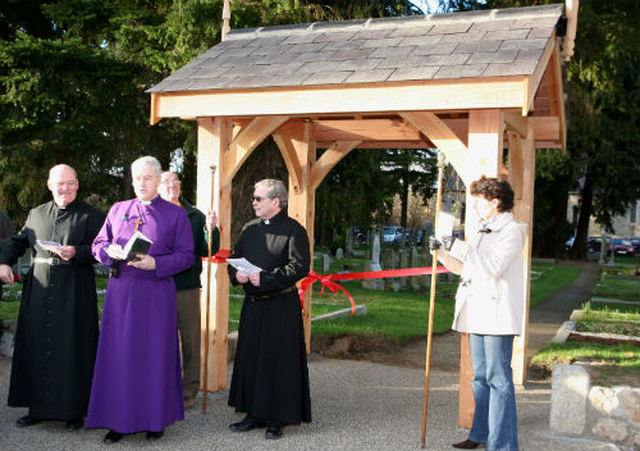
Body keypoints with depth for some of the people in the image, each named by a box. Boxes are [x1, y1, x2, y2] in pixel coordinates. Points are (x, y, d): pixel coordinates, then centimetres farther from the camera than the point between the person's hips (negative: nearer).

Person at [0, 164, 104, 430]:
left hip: (73, 294, -4)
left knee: (71, 350, -1)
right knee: (36, 347, 8)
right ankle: (38, 407, 21)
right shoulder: (36, 214, 14)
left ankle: (74, 410, 8)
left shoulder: (90, 216, 1)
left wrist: (76, 253, -20)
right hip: (39, 292, 5)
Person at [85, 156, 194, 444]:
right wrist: (110, 251, -8)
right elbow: (98, 244, 15)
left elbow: (186, 256, 0)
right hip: (120, 289, 3)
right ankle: (119, 420, 13)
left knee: (155, 353, 2)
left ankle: (155, 419, 15)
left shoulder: (175, 214, 4)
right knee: (119, 353, 3)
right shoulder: (118, 210, 13)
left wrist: (155, 263, -15)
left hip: (156, 292, -2)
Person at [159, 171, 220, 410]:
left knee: (190, 340, 7)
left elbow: (208, 251, 2)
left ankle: (188, 391, 19)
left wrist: (211, 229, -13)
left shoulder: (195, 216, 8)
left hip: (187, 288, 1)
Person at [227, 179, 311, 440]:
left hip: (281, 308, -6)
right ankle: (254, 414, 22)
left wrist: (265, 278, -20)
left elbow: (299, 267, -15)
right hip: (252, 305, 7)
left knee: (278, 362, 0)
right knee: (249, 359, 10)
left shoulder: (293, 230, -7)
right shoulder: (249, 229, 13)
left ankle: (277, 419, 11)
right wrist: (236, 274, -4)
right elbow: (235, 258, 18)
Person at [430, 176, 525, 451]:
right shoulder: (478, 231, 16)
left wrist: (460, 247, -21)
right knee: (480, 376, 15)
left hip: (498, 313, -8)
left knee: (498, 378, -7)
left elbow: (495, 267, -21)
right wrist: (442, 252, 5)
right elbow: (463, 267, 21)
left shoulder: (512, 231, -8)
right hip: (476, 313, 8)